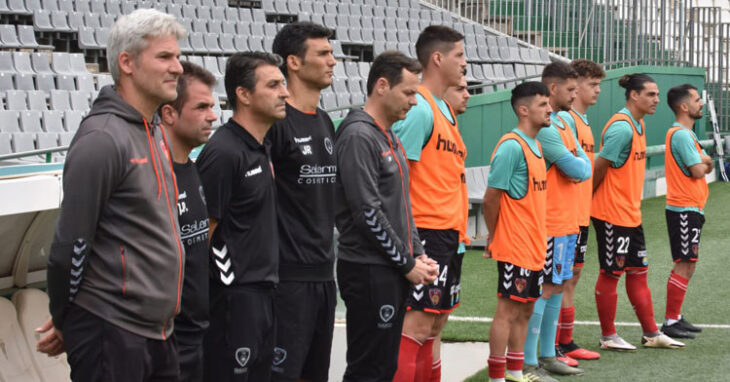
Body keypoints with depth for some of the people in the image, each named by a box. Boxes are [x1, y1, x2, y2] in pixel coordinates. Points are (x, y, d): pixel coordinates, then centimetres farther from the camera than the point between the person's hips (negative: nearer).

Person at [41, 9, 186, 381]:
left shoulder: (156, 134, 13)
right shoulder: (102, 139, -15)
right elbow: (70, 242, -15)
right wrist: (64, 322, -2)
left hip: (158, 331, 8)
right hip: (112, 333, -8)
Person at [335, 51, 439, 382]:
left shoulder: (389, 138, 16)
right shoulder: (358, 136, -15)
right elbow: (368, 212, -19)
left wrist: (417, 254, 10)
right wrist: (407, 263, -13)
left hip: (393, 271, 10)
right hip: (369, 271, -10)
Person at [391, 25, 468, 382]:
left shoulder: (444, 110, 16)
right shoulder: (419, 109, -14)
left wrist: (459, 228, 15)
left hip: (448, 234, 10)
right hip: (427, 232, -10)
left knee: (434, 324, 13)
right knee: (417, 325, -11)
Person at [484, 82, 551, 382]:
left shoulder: (535, 145, 11)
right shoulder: (511, 146, -17)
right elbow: (490, 199, -16)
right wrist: (494, 238, -4)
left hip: (534, 246, 9)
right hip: (515, 246, -9)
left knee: (525, 309, 14)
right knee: (508, 311, -3)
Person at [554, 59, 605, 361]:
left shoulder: (583, 120, 16)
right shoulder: (564, 119, -14)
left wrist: (587, 206, 18)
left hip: (581, 213, 10)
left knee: (572, 275, 14)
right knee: (563, 278, -6)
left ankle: (566, 343, 22)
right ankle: (552, 347, 0)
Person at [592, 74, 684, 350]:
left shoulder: (638, 125, 12)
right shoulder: (621, 127, -20)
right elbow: (599, 167, -18)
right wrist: (589, 197, -6)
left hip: (631, 212, 9)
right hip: (612, 213, -9)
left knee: (638, 272, 13)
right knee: (611, 273, 1)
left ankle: (651, 333, 20)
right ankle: (608, 336, 12)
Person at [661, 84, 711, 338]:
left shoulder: (685, 134, 17)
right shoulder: (681, 135, -16)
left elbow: (703, 165, 16)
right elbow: (698, 171, -20)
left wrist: (703, 162, -6)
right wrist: (703, 162, 1)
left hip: (689, 208, 10)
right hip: (684, 209, -10)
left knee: (687, 265, 14)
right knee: (685, 265, -9)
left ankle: (675, 318, 20)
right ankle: (670, 322, -7)